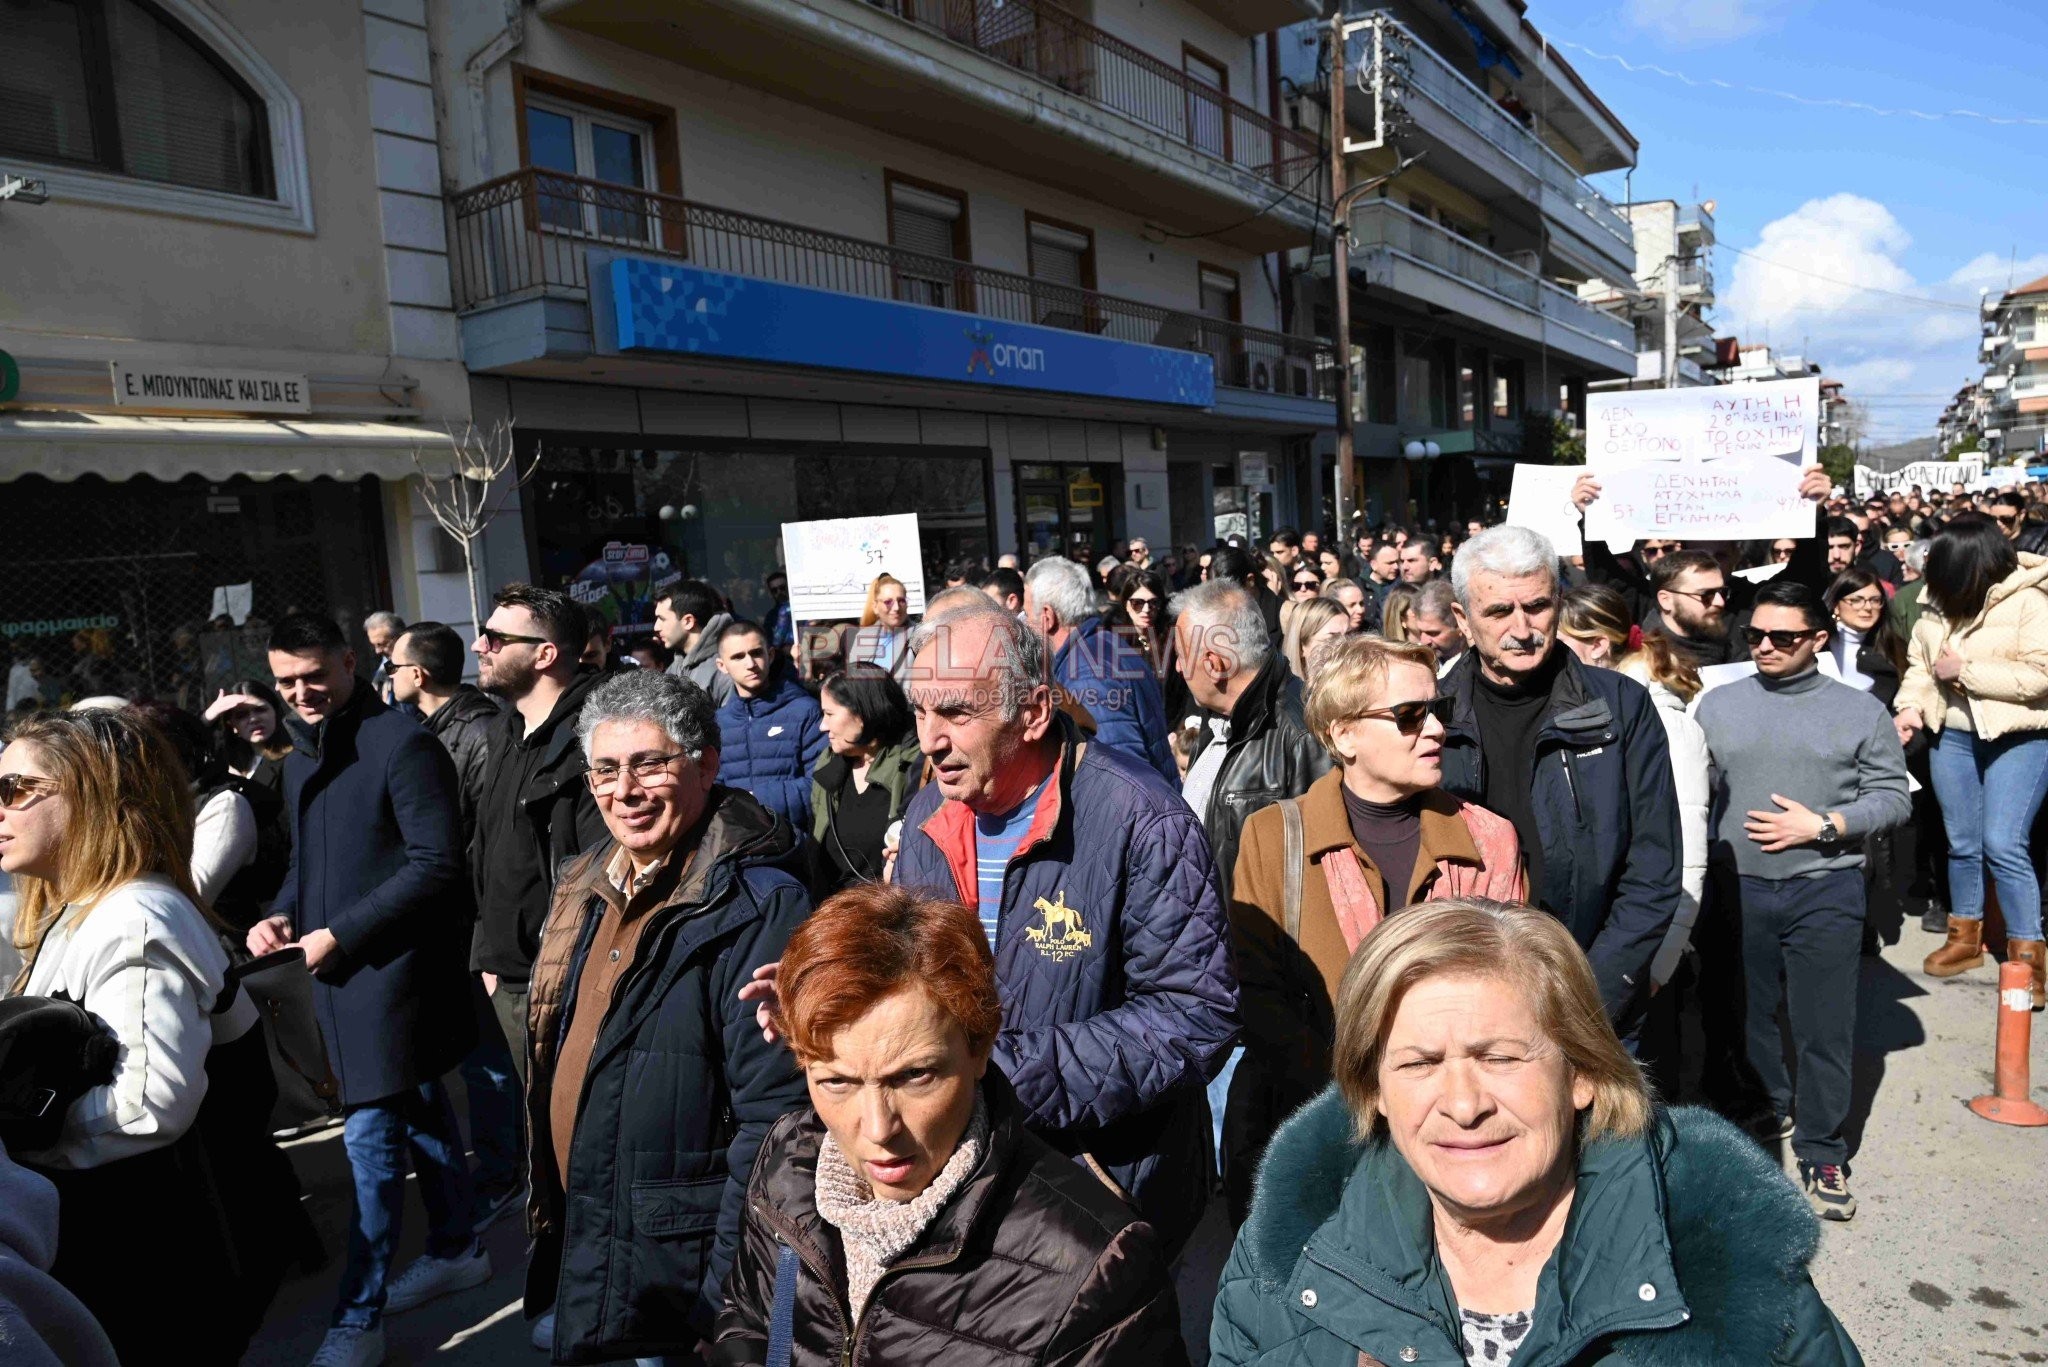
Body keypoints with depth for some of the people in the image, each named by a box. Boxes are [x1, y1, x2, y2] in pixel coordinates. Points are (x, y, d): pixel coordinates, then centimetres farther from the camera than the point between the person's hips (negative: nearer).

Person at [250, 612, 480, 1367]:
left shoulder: (402, 744, -15)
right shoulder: (303, 756, 13)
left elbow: (436, 865, -19)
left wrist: (340, 935, -18)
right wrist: (282, 914, 3)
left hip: (391, 966, -8)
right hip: (339, 969, 9)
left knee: (371, 1137, -4)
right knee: (417, 1110, 19)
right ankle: (456, 1249, 33)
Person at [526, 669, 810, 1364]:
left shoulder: (755, 904, -24)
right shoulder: (589, 886, 3)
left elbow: (774, 1117, -25)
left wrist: (725, 1302, -22)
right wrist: (549, 1214, 16)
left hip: (676, 1273, -7)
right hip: (576, 1244, 8)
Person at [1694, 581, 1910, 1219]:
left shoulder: (1860, 710, 1)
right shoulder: (1717, 704, 4)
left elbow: (1893, 798, 0)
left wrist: (1822, 826, -14)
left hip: (1824, 890, -2)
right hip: (1737, 887, 2)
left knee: (1824, 1029, 4)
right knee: (1750, 1016, 16)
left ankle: (1822, 1152, 19)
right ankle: (1770, 1111, 38)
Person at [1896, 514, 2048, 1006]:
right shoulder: (1939, 602, 2)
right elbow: (1918, 664, 9)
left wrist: (1964, 670, -18)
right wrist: (1910, 706, -8)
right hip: (1952, 735, 5)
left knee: (2003, 845, -10)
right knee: (1962, 843, 13)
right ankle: (1965, 935, 29)